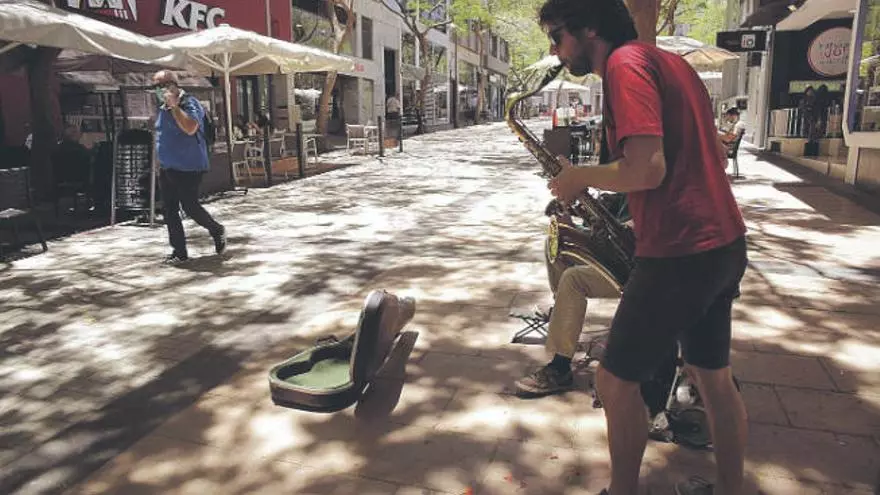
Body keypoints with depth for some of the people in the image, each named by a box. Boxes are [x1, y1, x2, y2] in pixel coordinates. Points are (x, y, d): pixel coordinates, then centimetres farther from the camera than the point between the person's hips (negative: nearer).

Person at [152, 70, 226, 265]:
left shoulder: (189, 103, -12)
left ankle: (217, 231, 20)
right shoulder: (163, 108, 13)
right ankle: (179, 251, 13)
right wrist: (162, 161, 22)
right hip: (166, 169, 8)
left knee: (190, 207, -7)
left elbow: (190, 128, -29)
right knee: (170, 210, 6)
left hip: (188, 168, -8)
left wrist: (175, 106, -24)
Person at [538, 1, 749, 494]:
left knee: (617, 380, 5)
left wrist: (580, 177, -9)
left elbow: (647, 170, -25)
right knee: (713, 374, 21)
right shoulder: (670, 61, 15)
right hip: (724, 241, 10)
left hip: (680, 253, -10)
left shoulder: (625, 63, -14)